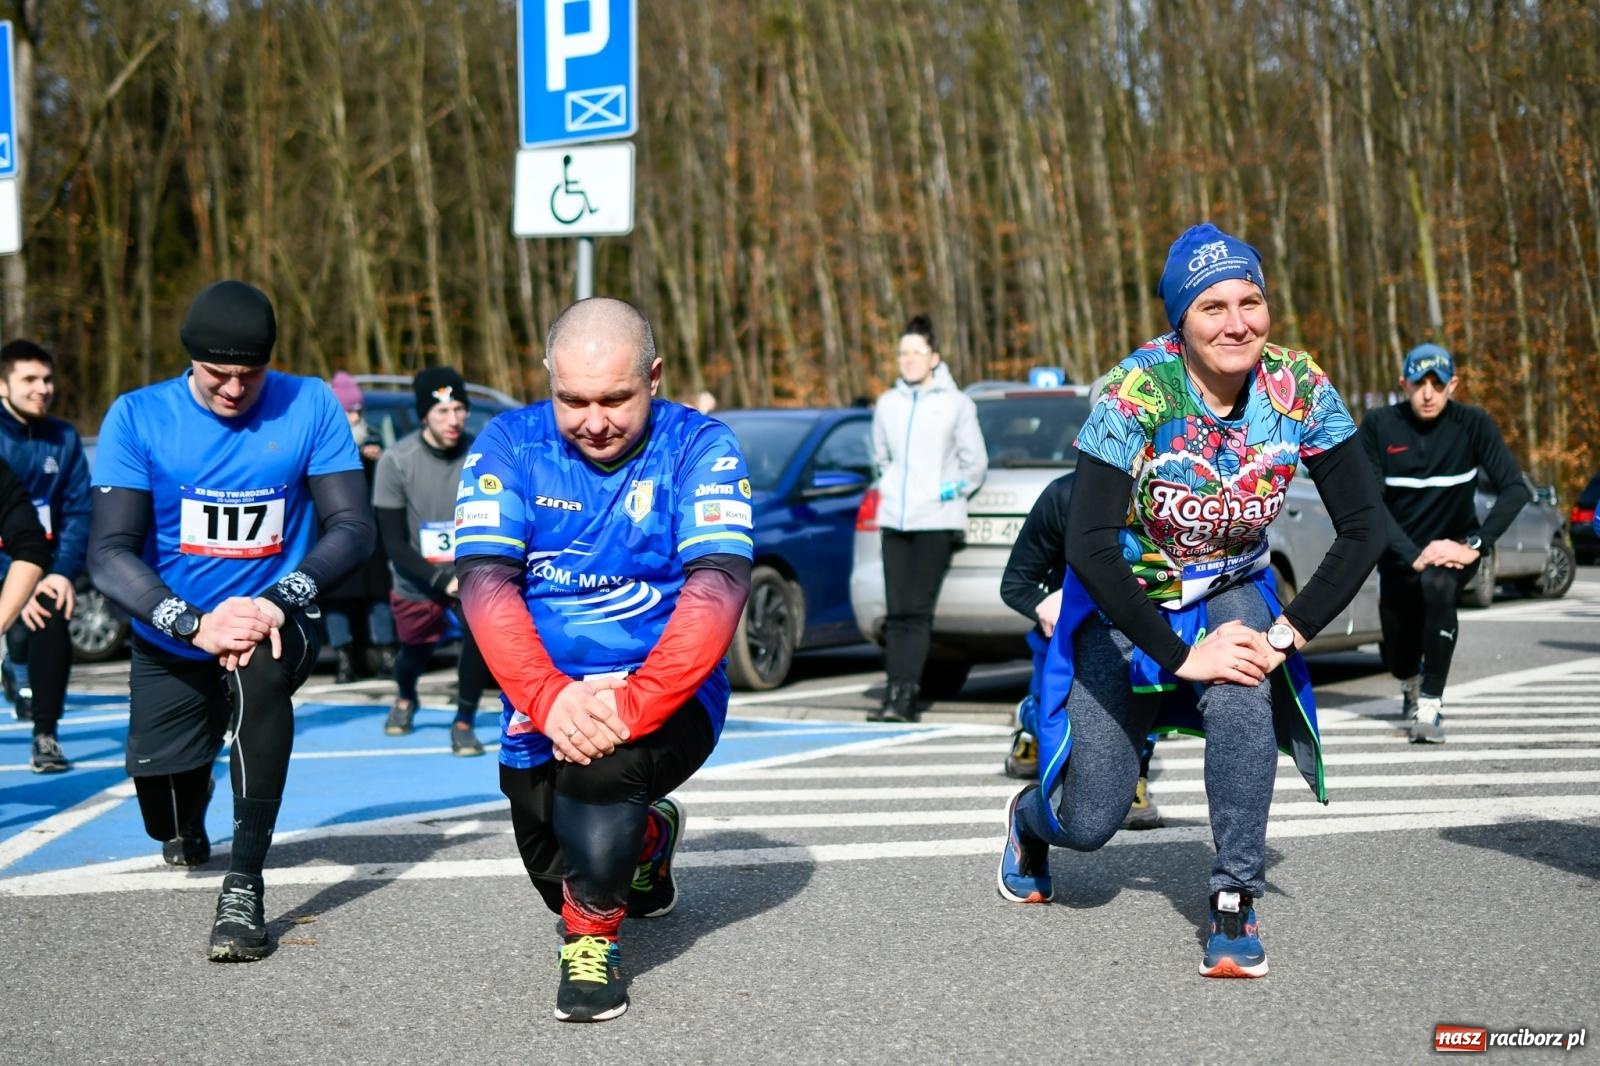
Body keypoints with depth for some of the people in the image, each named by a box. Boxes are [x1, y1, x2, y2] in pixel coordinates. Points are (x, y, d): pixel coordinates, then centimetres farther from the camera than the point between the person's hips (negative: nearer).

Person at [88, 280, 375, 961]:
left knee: (258, 668, -37)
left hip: (278, 624, -2)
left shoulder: (309, 407, -9)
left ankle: (244, 885, -28)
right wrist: (195, 624, -31)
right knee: (166, 822, 1)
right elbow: (109, 554, -16)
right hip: (170, 643, 2)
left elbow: (352, 528, -11)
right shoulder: (138, 418, -11)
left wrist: (279, 600, -29)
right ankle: (191, 818, 45)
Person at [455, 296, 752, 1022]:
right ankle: (644, 834, 51)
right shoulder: (510, 446, -6)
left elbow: (718, 586, -22)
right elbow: (485, 582, -16)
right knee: (558, 878, 15)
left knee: (601, 760, -35)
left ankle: (593, 935, -9)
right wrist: (548, 695, -33)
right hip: (542, 708, 4)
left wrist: (634, 702, -36)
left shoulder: (698, 447, -11)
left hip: (667, 699, -4)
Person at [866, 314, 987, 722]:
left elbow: (975, 462, 6)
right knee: (896, 611, 2)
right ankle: (894, 692, 2)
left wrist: (953, 491, -1)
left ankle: (906, 695, -12)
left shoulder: (956, 403, 1)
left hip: (935, 520, -4)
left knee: (918, 611, -9)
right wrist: (890, 489, 15)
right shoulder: (887, 404, 12)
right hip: (895, 519, 4)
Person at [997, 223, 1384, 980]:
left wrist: (1291, 633, -24)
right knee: (1089, 824, 1)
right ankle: (1030, 816, 41)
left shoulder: (1299, 391, -20)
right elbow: (1087, 547, -32)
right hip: (1124, 601, -2)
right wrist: (1180, 656, -32)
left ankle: (1235, 903, -20)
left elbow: (1361, 531, -14)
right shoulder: (1135, 394, -29)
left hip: (1231, 591, 2)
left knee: (1241, 690, -34)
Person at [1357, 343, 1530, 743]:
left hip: (1454, 547, -2)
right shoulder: (1379, 425, -13)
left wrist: (1475, 546, -30)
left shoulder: (1472, 423, -13)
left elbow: (1516, 488, -18)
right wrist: (1413, 556, -30)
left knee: (1438, 585, -36)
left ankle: (1431, 706, -29)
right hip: (1400, 553, 2)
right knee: (1398, 659, 7)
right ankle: (1411, 688, 48)